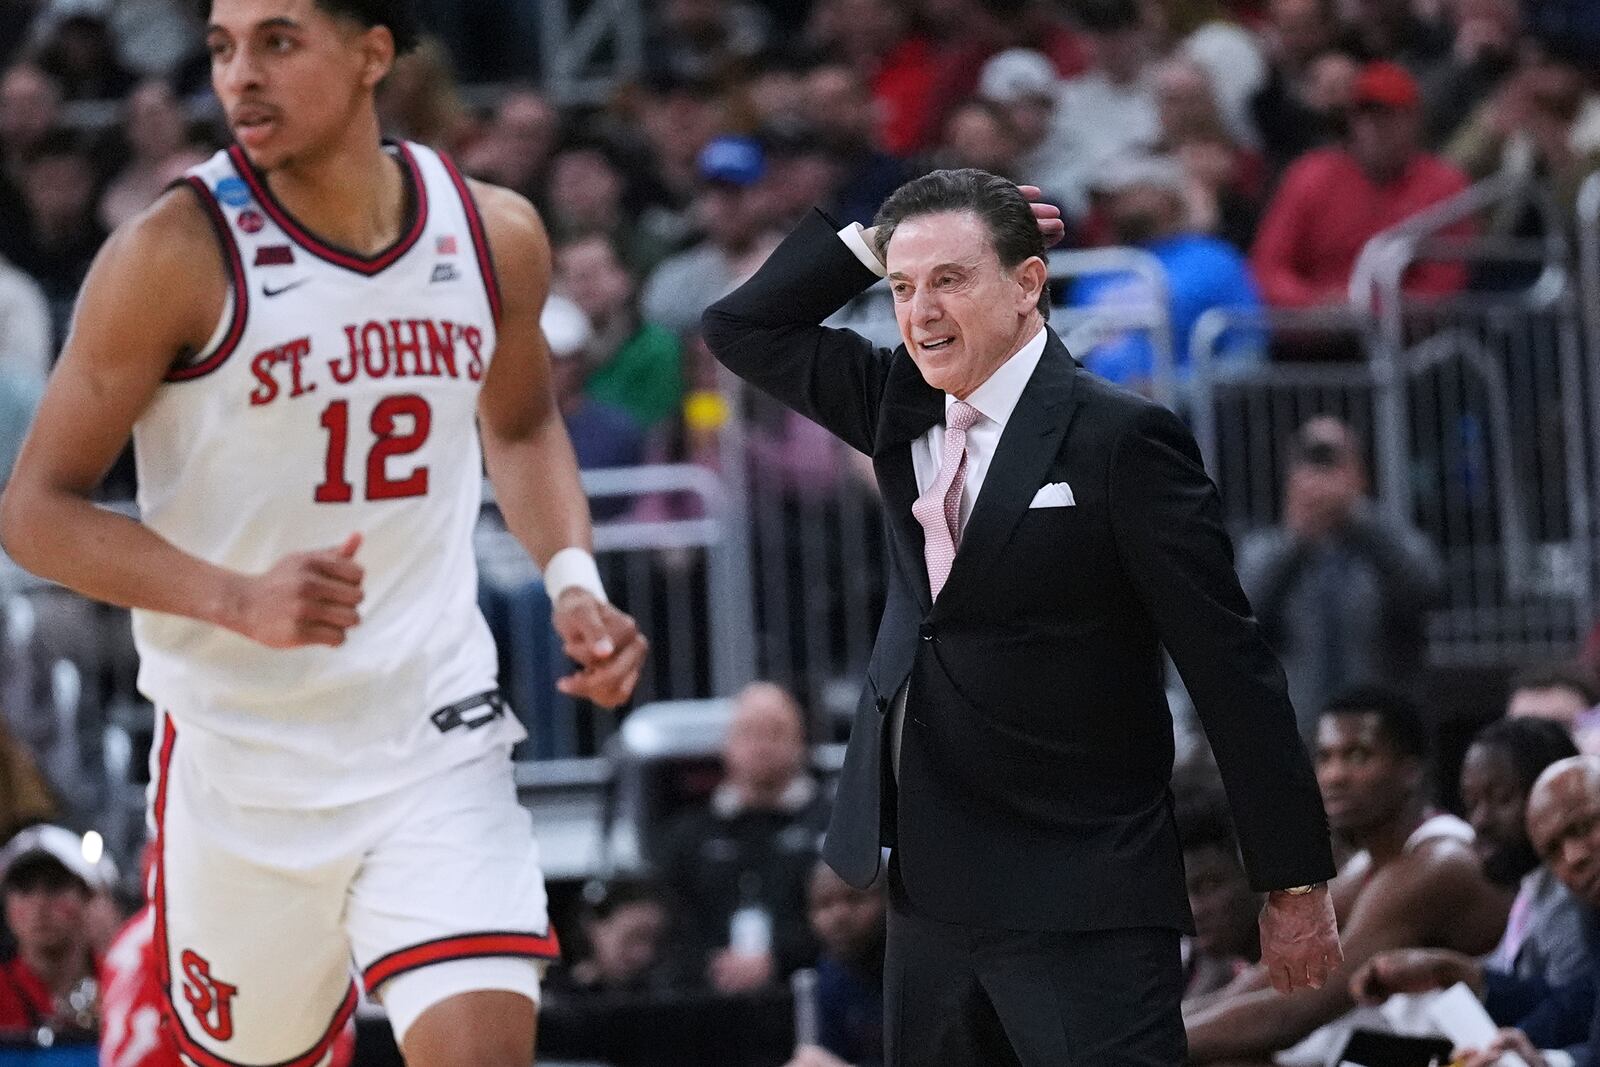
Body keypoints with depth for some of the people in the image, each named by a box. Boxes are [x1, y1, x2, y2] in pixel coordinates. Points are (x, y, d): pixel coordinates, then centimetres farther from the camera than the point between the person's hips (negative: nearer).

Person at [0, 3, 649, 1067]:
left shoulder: (494, 234, 0)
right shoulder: (176, 259, -13)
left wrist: (573, 579, 3)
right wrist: (240, 600, -25)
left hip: (438, 740, 2)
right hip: (241, 758, -2)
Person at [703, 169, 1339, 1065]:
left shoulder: (1119, 440, -11)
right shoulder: (904, 408, 10)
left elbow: (1232, 671, -10)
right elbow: (743, 328, 19)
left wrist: (1295, 882, -10)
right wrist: (873, 245, 4)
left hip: (1082, 910, -7)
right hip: (934, 890, 7)